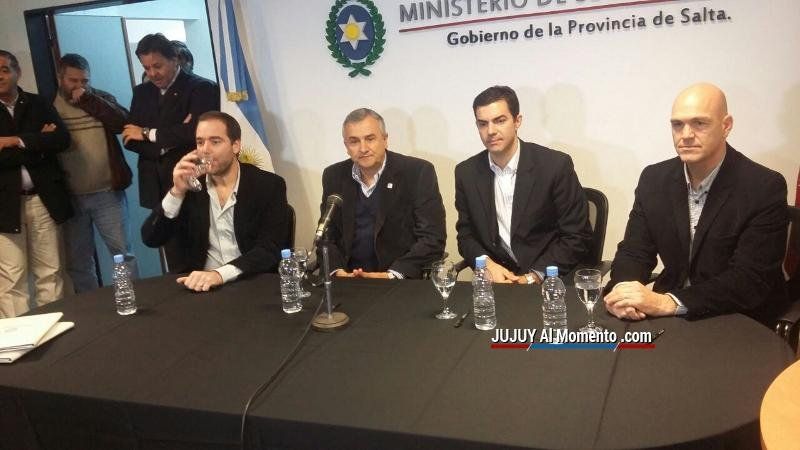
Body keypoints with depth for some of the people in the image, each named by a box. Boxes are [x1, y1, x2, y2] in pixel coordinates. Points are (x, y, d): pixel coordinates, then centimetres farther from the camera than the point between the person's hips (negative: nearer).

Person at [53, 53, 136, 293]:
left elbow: (123, 123, -11)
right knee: (78, 263, 8)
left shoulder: (101, 98, 8)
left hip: (107, 193, -1)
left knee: (122, 252, 1)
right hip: (70, 197, 1)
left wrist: (88, 100, -12)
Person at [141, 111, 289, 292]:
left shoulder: (269, 186, -4)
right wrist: (177, 192, -12)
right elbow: (150, 239, 1)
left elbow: (271, 249, -14)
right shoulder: (189, 183, 5)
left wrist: (221, 274, -28)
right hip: (199, 284, 2)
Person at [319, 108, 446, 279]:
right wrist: (337, 271, -7)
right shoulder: (334, 176, 6)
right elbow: (328, 235, 12)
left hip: (404, 280, -3)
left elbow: (433, 239, -7)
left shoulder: (418, 173, -5)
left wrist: (394, 275, -18)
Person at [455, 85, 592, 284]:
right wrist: (487, 265, -8)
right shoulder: (466, 172, 3)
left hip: (548, 279, -2)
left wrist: (534, 277, -12)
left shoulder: (556, 165, -8)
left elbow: (578, 236, -4)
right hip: (495, 277, 2)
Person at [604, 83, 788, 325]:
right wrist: (623, 290, -20)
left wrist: (667, 303, -29)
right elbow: (634, 251, 3)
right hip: (669, 322, 4)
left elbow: (750, 280, -18)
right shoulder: (654, 178, 1)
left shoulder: (766, 188, -12)